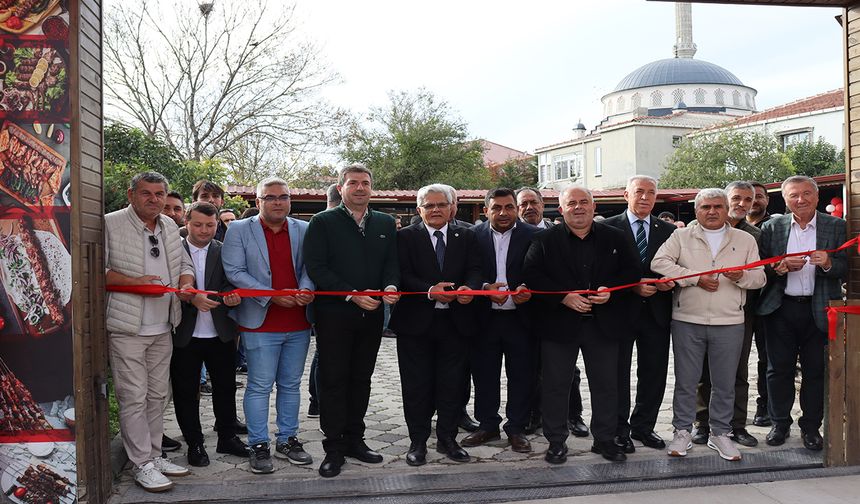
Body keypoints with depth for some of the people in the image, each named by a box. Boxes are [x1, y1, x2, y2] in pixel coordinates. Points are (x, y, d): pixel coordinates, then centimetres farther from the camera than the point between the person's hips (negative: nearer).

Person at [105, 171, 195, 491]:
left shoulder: (170, 226, 13)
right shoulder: (111, 224, -7)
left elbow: (184, 264, 20)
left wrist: (186, 283, -1)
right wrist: (135, 282, -19)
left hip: (163, 328, 6)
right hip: (127, 329, -6)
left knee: (157, 395, 14)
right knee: (134, 397, -2)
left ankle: (155, 455, 26)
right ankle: (142, 464, 9)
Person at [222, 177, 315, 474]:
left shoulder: (304, 230, 8)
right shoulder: (239, 230, 0)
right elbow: (234, 271, -8)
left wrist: (306, 289, -18)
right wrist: (272, 296, -17)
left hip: (298, 323, 4)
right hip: (261, 323, -3)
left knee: (291, 385, 13)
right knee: (259, 387, 1)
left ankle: (287, 440, 25)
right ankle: (258, 446, 13)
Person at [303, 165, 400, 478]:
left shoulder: (385, 224, 11)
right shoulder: (323, 222, -3)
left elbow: (391, 263, 10)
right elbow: (316, 267, -11)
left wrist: (391, 287, -13)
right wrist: (353, 295, -19)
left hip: (371, 314, 4)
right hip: (334, 315, -4)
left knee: (361, 379, 13)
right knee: (333, 380, 2)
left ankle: (354, 439, 26)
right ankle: (334, 448, 12)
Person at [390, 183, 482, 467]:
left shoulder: (466, 237, 10)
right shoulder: (406, 237, 1)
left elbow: (474, 270, -1)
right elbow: (404, 275, -9)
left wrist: (468, 288, -23)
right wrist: (430, 291, -24)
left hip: (456, 322, 2)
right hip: (416, 322, -2)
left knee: (453, 383, 8)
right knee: (417, 385, 6)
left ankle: (447, 439, 24)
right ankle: (418, 442, 20)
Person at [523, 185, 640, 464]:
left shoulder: (615, 238, 7)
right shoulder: (544, 240, 1)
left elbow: (631, 272, 5)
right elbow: (532, 275, -7)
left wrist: (611, 291, -13)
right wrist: (563, 297, -18)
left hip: (603, 324, 2)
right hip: (559, 324, -1)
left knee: (606, 385, 10)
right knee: (556, 385, 6)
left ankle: (605, 439, 26)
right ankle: (556, 441, 20)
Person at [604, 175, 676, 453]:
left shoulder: (668, 230, 10)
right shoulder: (609, 228, -2)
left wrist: (670, 282, -9)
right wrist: (633, 286, -16)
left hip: (656, 312, 4)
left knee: (654, 374, 10)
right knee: (618, 373, 5)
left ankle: (643, 426, 25)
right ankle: (619, 430, 17)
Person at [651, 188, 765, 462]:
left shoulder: (745, 240, 11)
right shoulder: (681, 236, 5)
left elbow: (759, 277, 8)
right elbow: (659, 263, -9)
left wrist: (741, 277, -15)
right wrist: (696, 277, -13)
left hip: (729, 323, 1)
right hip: (687, 320, -1)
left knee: (725, 383, 9)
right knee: (685, 380, 6)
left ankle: (720, 433, 25)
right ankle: (682, 432, 18)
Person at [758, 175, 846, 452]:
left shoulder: (837, 227, 3)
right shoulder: (772, 227, 4)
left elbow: (845, 268, 0)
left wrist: (827, 263, -20)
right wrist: (781, 267, -16)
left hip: (819, 309, 0)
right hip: (781, 308, 1)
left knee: (816, 370, 6)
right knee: (779, 369, 7)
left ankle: (811, 426, 20)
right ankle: (780, 423, 21)